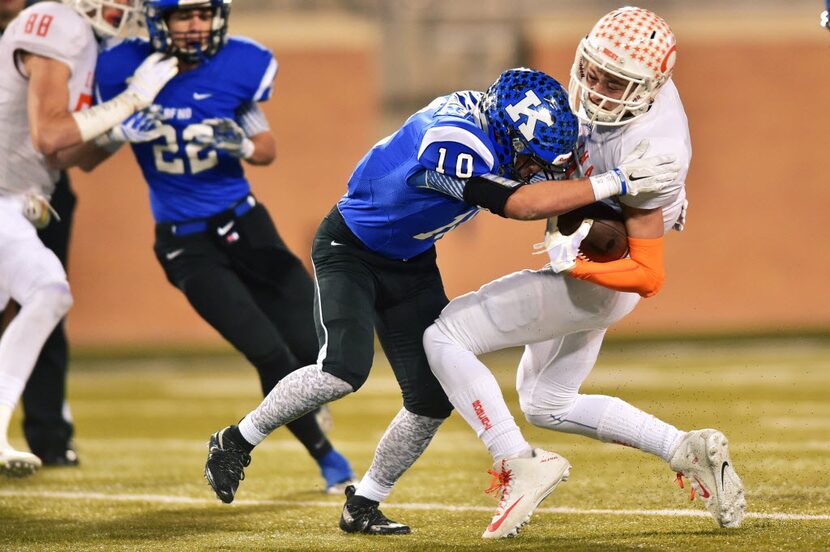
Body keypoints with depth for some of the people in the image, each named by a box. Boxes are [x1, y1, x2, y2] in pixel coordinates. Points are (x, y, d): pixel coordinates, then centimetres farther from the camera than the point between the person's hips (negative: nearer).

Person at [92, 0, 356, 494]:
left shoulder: (237, 68, -8)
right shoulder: (126, 69, -12)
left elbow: (268, 150, 5)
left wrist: (243, 145, -18)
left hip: (243, 222, 2)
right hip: (185, 244, -2)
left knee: (313, 347, -3)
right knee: (271, 355, -12)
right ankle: (327, 457, 11)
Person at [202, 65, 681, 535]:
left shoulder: (488, 112, -11)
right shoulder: (451, 143, -36)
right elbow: (518, 204, -39)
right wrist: (615, 182, -39)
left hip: (411, 266, 8)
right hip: (349, 249, -8)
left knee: (433, 399, -1)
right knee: (345, 369, -27)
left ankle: (362, 506, 14)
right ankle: (237, 442, -6)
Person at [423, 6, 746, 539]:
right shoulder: (637, 82, -12)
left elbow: (649, 277, -29)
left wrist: (570, 263, -29)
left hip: (593, 282, -10)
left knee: (445, 337, -9)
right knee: (547, 405, 23)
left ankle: (518, 468, -12)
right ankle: (688, 450, 20)